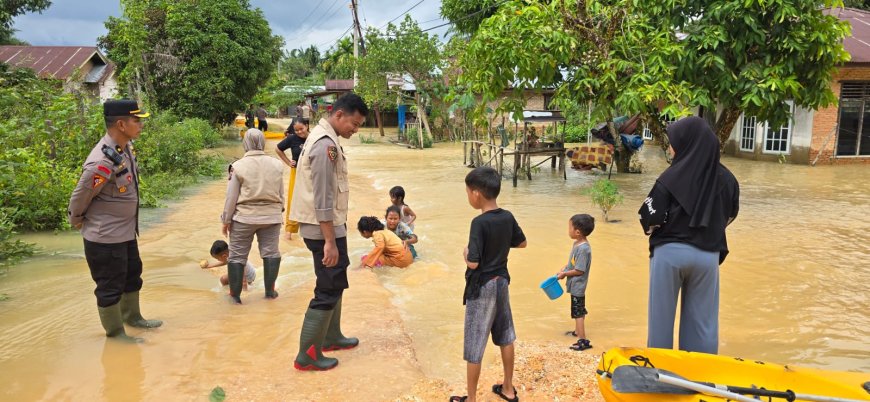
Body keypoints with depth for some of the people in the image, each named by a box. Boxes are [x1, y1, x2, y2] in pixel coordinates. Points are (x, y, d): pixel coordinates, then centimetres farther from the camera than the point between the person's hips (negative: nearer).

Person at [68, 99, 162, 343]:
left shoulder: (126, 147, -3)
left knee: (132, 275, 23)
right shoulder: (102, 162, -30)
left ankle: (132, 317, 43)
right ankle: (115, 332, 26)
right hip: (105, 237, -9)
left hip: (126, 231, 9)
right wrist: (77, 221, -2)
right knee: (110, 286, 8)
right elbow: (79, 197, -19)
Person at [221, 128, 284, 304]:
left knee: (237, 255, 8)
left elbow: (231, 197, -7)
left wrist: (226, 220, 3)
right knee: (271, 252, 11)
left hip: (244, 218, -2)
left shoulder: (239, 166, -10)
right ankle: (270, 291, 17)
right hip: (271, 216, 3)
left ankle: (235, 295, 13)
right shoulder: (276, 164, 0)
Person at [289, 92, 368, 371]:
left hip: (328, 227, 10)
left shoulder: (322, 137, 11)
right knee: (328, 290, -2)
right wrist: (330, 242, -23)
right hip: (325, 229, -10)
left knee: (335, 284, 21)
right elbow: (323, 200, -24)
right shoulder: (326, 145, -21)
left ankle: (331, 337, 35)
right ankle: (307, 355, 7)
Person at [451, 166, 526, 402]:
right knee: (505, 337, 20)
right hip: (501, 281, 8)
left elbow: (473, 263, -25)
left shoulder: (480, 222, -24)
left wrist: (466, 253, -6)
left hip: (482, 287, -7)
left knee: (474, 346, 5)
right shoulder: (508, 217, -2)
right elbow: (522, 243, 14)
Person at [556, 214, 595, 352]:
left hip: (577, 286, -10)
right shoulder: (577, 244, 3)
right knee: (578, 311, 24)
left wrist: (564, 274, -13)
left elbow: (579, 270, -24)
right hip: (575, 285, 10)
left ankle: (583, 340, 1)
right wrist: (563, 270, 4)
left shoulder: (583, 248, -26)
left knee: (578, 312, -4)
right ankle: (578, 331, 40)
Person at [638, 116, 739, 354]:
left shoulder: (671, 177, -14)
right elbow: (729, 216, 12)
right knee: (702, 320, 13)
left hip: (670, 252, -4)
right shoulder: (726, 179, 0)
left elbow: (650, 220, -14)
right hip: (708, 255, 4)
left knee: (662, 316, 10)